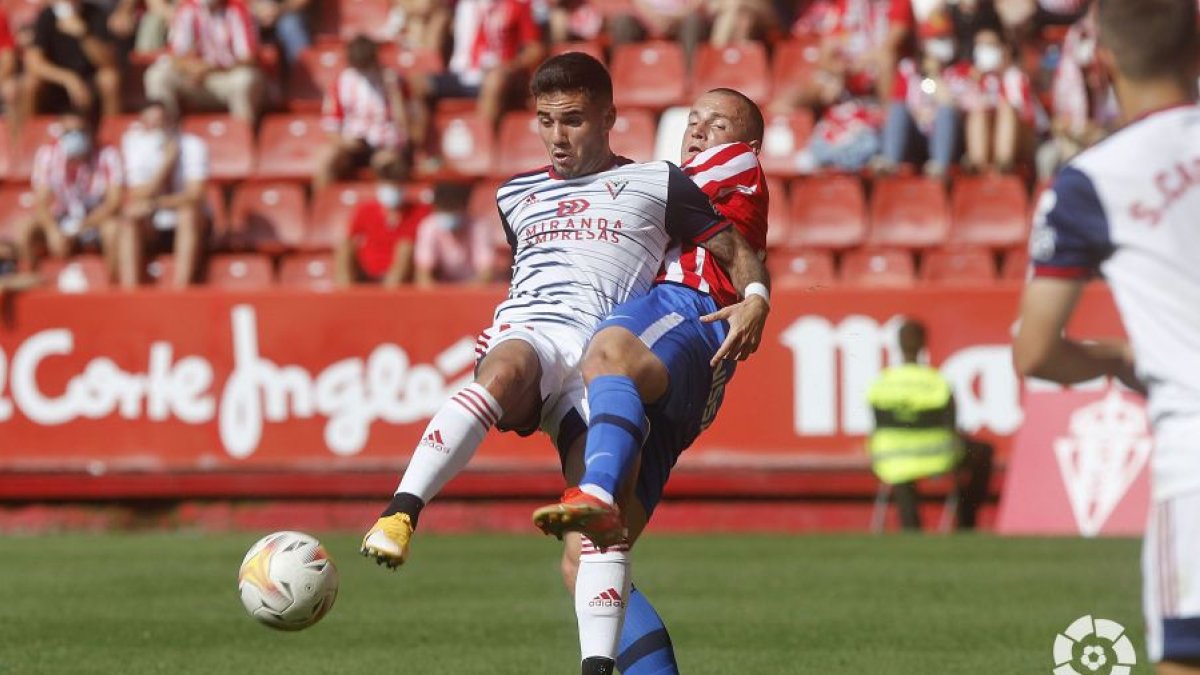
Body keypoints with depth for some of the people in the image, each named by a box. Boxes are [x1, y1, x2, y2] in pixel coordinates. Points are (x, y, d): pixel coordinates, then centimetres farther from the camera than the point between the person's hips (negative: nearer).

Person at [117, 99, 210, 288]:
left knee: (188, 212, -33)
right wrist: (167, 161, -23)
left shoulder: (192, 145, -13)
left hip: (187, 227, -2)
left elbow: (195, 195, -22)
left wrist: (155, 203, -36)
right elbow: (139, 199, -16)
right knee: (130, 222, -28)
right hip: (152, 229, 2)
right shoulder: (136, 144, -7)